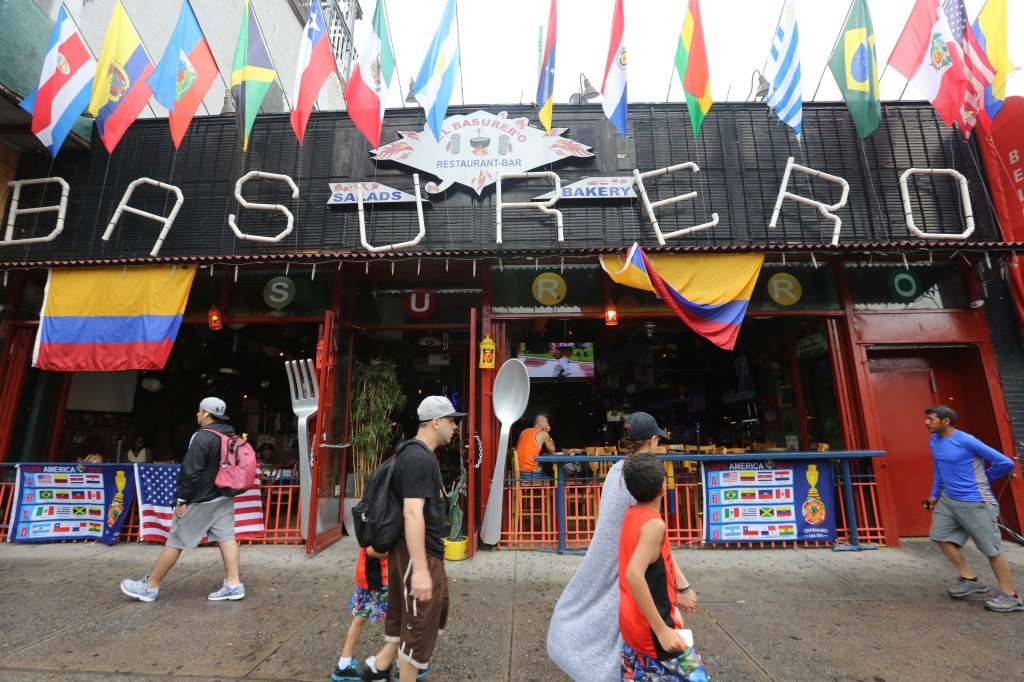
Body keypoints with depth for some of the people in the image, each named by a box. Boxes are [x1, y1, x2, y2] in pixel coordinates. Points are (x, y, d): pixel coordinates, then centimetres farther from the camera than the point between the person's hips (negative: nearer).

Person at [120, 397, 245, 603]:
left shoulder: (202, 437, -18)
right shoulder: (231, 436, 8)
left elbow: (192, 472, -20)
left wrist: (182, 499, -12)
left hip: (201, 500, -7)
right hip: (224, 497, 8)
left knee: (175, 542, 6)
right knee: (226, 537, 4)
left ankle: (149, 586, 21)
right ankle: (234, 584, 2)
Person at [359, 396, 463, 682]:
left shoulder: (421, 454, 10)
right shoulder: (419, 458, -22)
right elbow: (412, 513, -29)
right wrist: (420, 569, -30)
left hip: (429, 551, 10)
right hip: (418, 553, -10)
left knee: (438, 608, 22)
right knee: (420, 624, 7)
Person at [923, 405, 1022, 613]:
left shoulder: (966, 441, -19)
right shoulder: (934, 441, 5)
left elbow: (1005, 463, -13)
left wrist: (981, 480, 1)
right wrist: (935, 494, 17)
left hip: (974, 502, -7)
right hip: (948, 499, 8)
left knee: (992, 548, 3)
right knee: (941, 536, 9)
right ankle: (970, 578, 24)